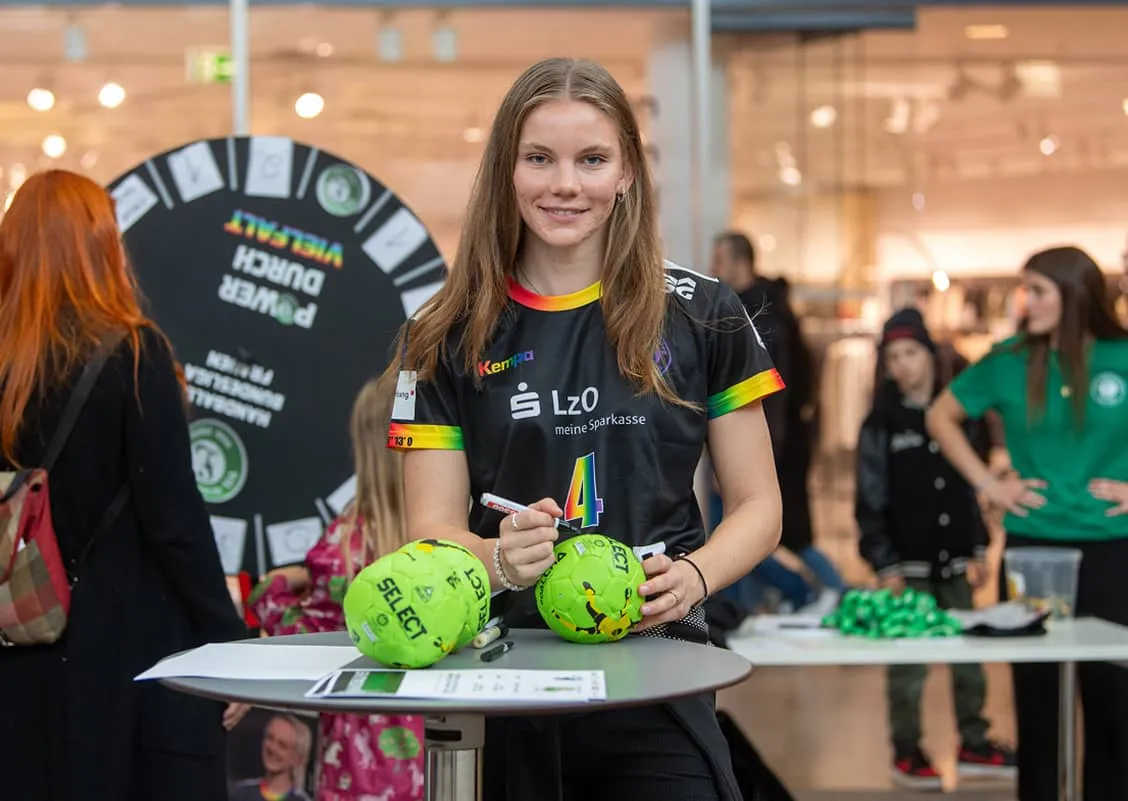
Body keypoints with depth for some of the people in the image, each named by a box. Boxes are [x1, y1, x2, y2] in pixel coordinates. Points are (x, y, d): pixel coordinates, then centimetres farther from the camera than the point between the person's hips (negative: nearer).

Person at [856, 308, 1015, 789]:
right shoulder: (881, 424, -2)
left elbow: (974, 487, 14)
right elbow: (870, 501, -4)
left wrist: (978, 550, 9)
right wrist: (884, 564, -10)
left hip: (955, 560, 4)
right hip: (909, 562, -4)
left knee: (969, 654, 8)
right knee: (909, 662, -3)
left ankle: (972, 745, 20)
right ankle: (906, 753, 8)